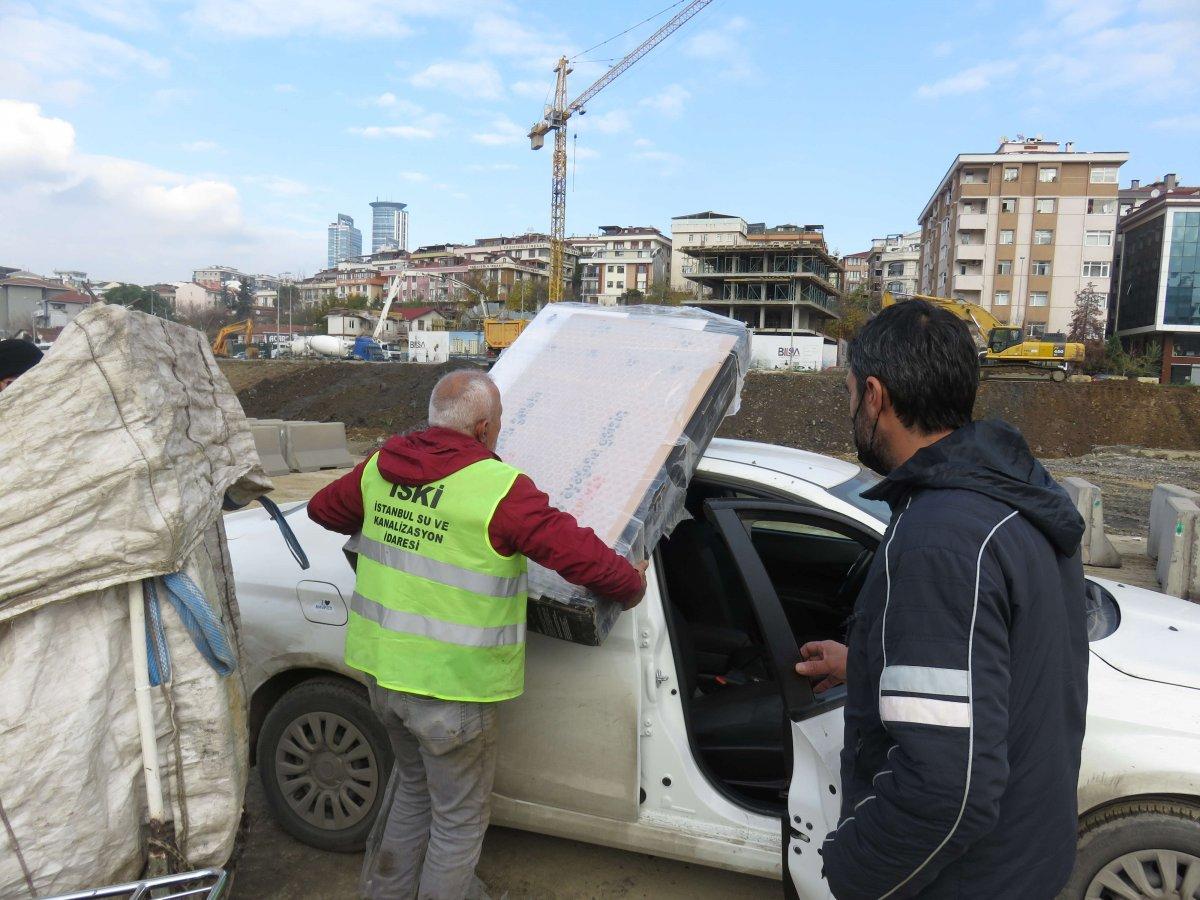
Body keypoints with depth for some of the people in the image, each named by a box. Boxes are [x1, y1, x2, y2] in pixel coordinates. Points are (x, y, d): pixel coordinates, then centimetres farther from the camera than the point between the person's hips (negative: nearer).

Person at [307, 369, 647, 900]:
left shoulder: (380, 468, -1)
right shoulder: (499, 488, -22)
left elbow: (324, 509, 18)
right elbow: (584, 556, -23)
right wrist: (631, 588, -4)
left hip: (381, 668, 8)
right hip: (451, 685, -7)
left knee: (415, 785, 31)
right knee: (460, 817, 16)